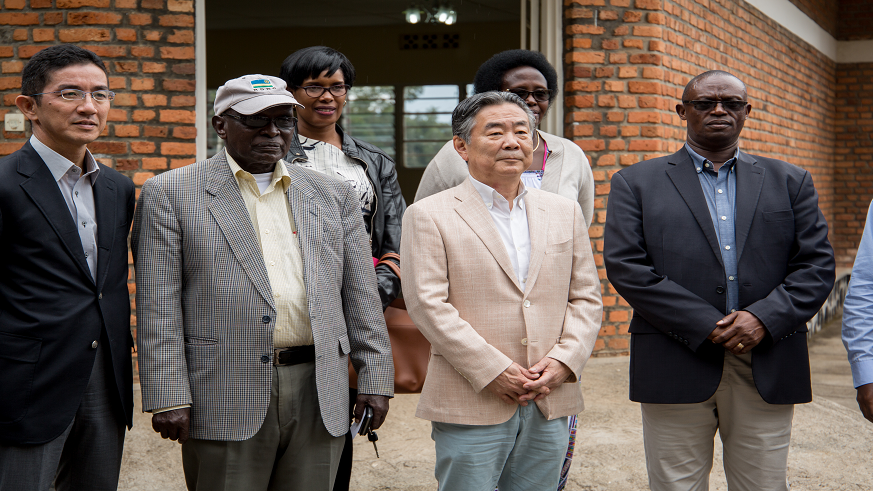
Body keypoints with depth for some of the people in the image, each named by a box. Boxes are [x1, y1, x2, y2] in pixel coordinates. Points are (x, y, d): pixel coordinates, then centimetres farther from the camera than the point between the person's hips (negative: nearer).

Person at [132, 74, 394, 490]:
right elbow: (158, 307, -3)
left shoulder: (333, 197, 12)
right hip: (225, 401, -3)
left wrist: (375, 379, 7)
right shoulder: (170, 194, 1)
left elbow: (361, 298, 12)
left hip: (319, 397, 3)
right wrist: (168, 397, -9)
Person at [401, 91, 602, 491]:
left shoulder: (565, 211, 13)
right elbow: (427, 304, -10)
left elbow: (586, 297, 11)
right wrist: (494, 371, -14)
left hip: (550, 405, 4)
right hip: (471, 406, -4)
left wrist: (563, 361, -5)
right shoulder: (429, 215, -2)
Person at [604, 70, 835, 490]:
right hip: (676, 370, -2)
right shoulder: (636, 183, 7)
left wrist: (765, 319, -12)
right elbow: (625, 266, -5)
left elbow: (817, 265, 6)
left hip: (767, 374, 2)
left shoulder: (789, 182, 14)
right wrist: (707, 326, -13)